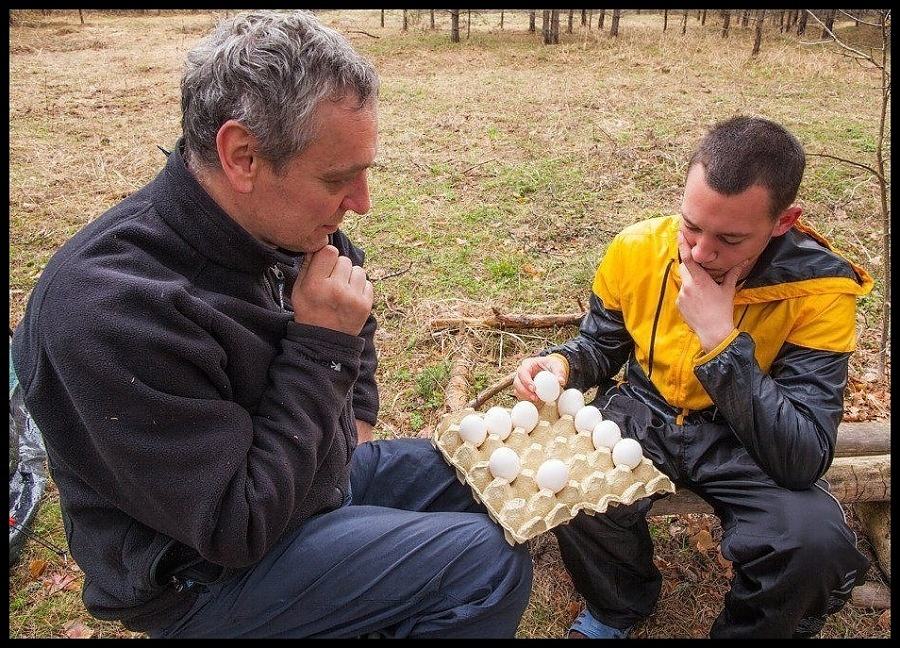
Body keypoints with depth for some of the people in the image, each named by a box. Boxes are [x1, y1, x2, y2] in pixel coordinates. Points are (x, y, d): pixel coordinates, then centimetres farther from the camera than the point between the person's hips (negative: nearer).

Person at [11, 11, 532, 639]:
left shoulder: (282, 223, -9)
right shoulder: (114, 307, -33)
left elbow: (356, 312, 15)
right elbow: (238, 528, -29)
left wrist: (356, 422, 6)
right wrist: (321, 345, -28)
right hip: (207, 568, -7)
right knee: (489, 563, -18)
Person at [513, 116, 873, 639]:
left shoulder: (820, 289, -22)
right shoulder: (638, 248, -13)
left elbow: (804, 460, -28)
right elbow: (600, 348, 5)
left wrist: (722, 340, -35)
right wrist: (562, 365, -19)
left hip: (744, 439, -1)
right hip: (642, 418, 2)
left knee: (816, 540, -30)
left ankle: (746, 629, 8)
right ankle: (618, 606, 9)